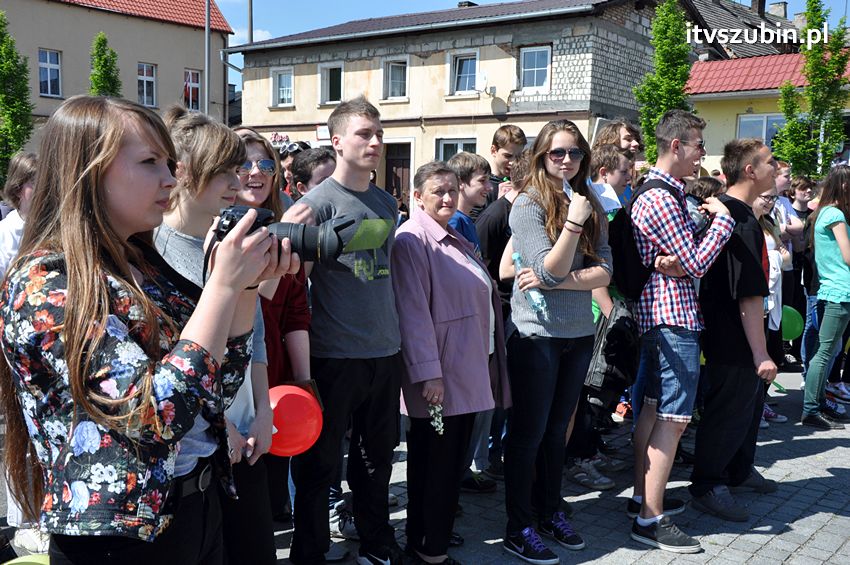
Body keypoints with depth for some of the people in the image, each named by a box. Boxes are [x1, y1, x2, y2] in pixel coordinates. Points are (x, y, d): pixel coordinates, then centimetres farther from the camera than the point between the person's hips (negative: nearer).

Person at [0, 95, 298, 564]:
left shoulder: (144, 264, 4)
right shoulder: (43, 285, -18)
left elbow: (221, 383, 6)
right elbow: (156, 416, -27)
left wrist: (248, 284, -6)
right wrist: (224, 284, -25)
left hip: (199, 509, 8)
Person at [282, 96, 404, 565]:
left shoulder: (387, 203, 9)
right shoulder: (318, 201, -10)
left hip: (385, 350, 6)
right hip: (334, 352, -6)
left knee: (377, 455, 19)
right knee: (319, 462, 7)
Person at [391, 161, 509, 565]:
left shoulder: (456, 240, 17)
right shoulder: (413, 239, -11)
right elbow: (413, 311, -18)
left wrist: (484, 364, 22)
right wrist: (428, 373, -22)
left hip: (467, 373, 9)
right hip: (437, 376, -9)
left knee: (453, 464, 15)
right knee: (433, 466, 2)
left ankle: (438, 532, 28)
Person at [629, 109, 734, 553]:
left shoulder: (656, 191, 15)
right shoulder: (662, 199, -18)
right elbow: (697, 264, -16)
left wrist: (673, 262, -5)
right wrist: (722, 218, -6)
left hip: (655, 314, 11)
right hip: (674, 316, -11)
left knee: (653, 408, 15)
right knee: (673, 417, -6)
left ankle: (642, 496, 26)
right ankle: (650, 519, -1)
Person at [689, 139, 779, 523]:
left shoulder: (722, 210, 8)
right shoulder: (743, 221, -23)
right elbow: (749, 294, -26)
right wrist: (761, 353, -25)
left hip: (725, 331, 11)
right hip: (735, 340, -11)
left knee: (750, 402, 24)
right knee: (729, 410, 2)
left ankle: (739, 471, 41)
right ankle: (706, 487, 16)